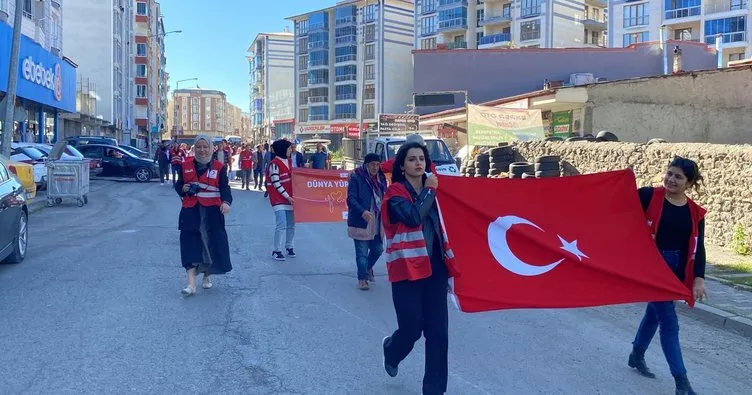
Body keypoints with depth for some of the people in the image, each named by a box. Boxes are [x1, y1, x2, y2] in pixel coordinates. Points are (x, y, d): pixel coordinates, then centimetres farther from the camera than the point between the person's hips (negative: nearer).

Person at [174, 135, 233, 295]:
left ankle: (207, 276, 31)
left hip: (212, 212, -1)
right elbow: (178, 185, 16)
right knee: (190, 244, -7)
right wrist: (183, 189, -9)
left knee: (212, 243, 7)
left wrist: (226, 202, -30)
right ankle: (191, 283, -9)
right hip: (190, 211, 1)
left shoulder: (219, 167, 0)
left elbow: (225, 187, -10)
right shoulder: (186, 165, 8)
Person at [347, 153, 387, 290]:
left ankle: (368, 268, 41)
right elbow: (351, 198, -15)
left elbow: (384, 196, 17)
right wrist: (362, 211, -29)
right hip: (361, 221, -6)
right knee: (362, 252, 0)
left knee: (378, 249, 14)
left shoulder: (380, 178, 9)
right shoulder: (356, 177, -10)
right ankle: (362, 278, 12)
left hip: (377, 222, 6)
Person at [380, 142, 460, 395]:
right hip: (408, 268, -5)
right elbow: (413, 218, -26)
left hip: (434, 266, 6)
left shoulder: (429, 190, 13)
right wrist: (429, 191, -12)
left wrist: (446, 263, 18)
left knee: (438, 332, 2)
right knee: (412, 330, -1)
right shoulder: (396, 193, -7)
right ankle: (391, 350, 36)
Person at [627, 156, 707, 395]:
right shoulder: (649, 196, -7)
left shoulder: (695, 212, 2)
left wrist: (698, 279, -7)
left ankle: (637, 356, 42)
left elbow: (697, 248, 1)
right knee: (669, 321, -5)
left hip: (676, 270, 5)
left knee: (655, 312, 20)